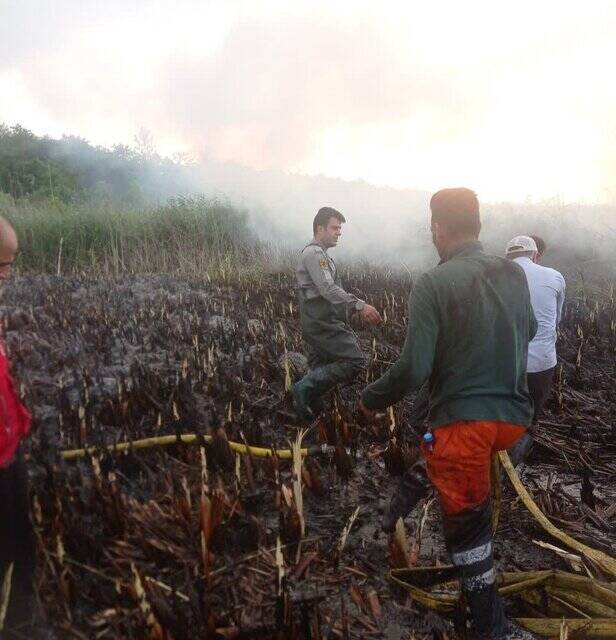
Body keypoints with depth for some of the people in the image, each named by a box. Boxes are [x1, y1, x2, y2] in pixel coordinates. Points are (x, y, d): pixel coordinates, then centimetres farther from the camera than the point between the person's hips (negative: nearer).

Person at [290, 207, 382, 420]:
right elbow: (328, 289, -23)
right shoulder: (314, 253, -10)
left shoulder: (320, 254, 23)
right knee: (355, 361, -13)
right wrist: (360, 305, -30)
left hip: (317, 324, 11)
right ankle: (305, 387, -13)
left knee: (319, 372, 12)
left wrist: (357, 309, 19)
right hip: (323, 323, -11)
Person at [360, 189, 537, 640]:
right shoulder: (515, 273, 4)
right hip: (514, 415, 6)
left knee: (467, 524, 9)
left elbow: (413, 369, -18)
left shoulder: (434, 284, -15)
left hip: (463, 420, -6)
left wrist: (372, 399, -1)